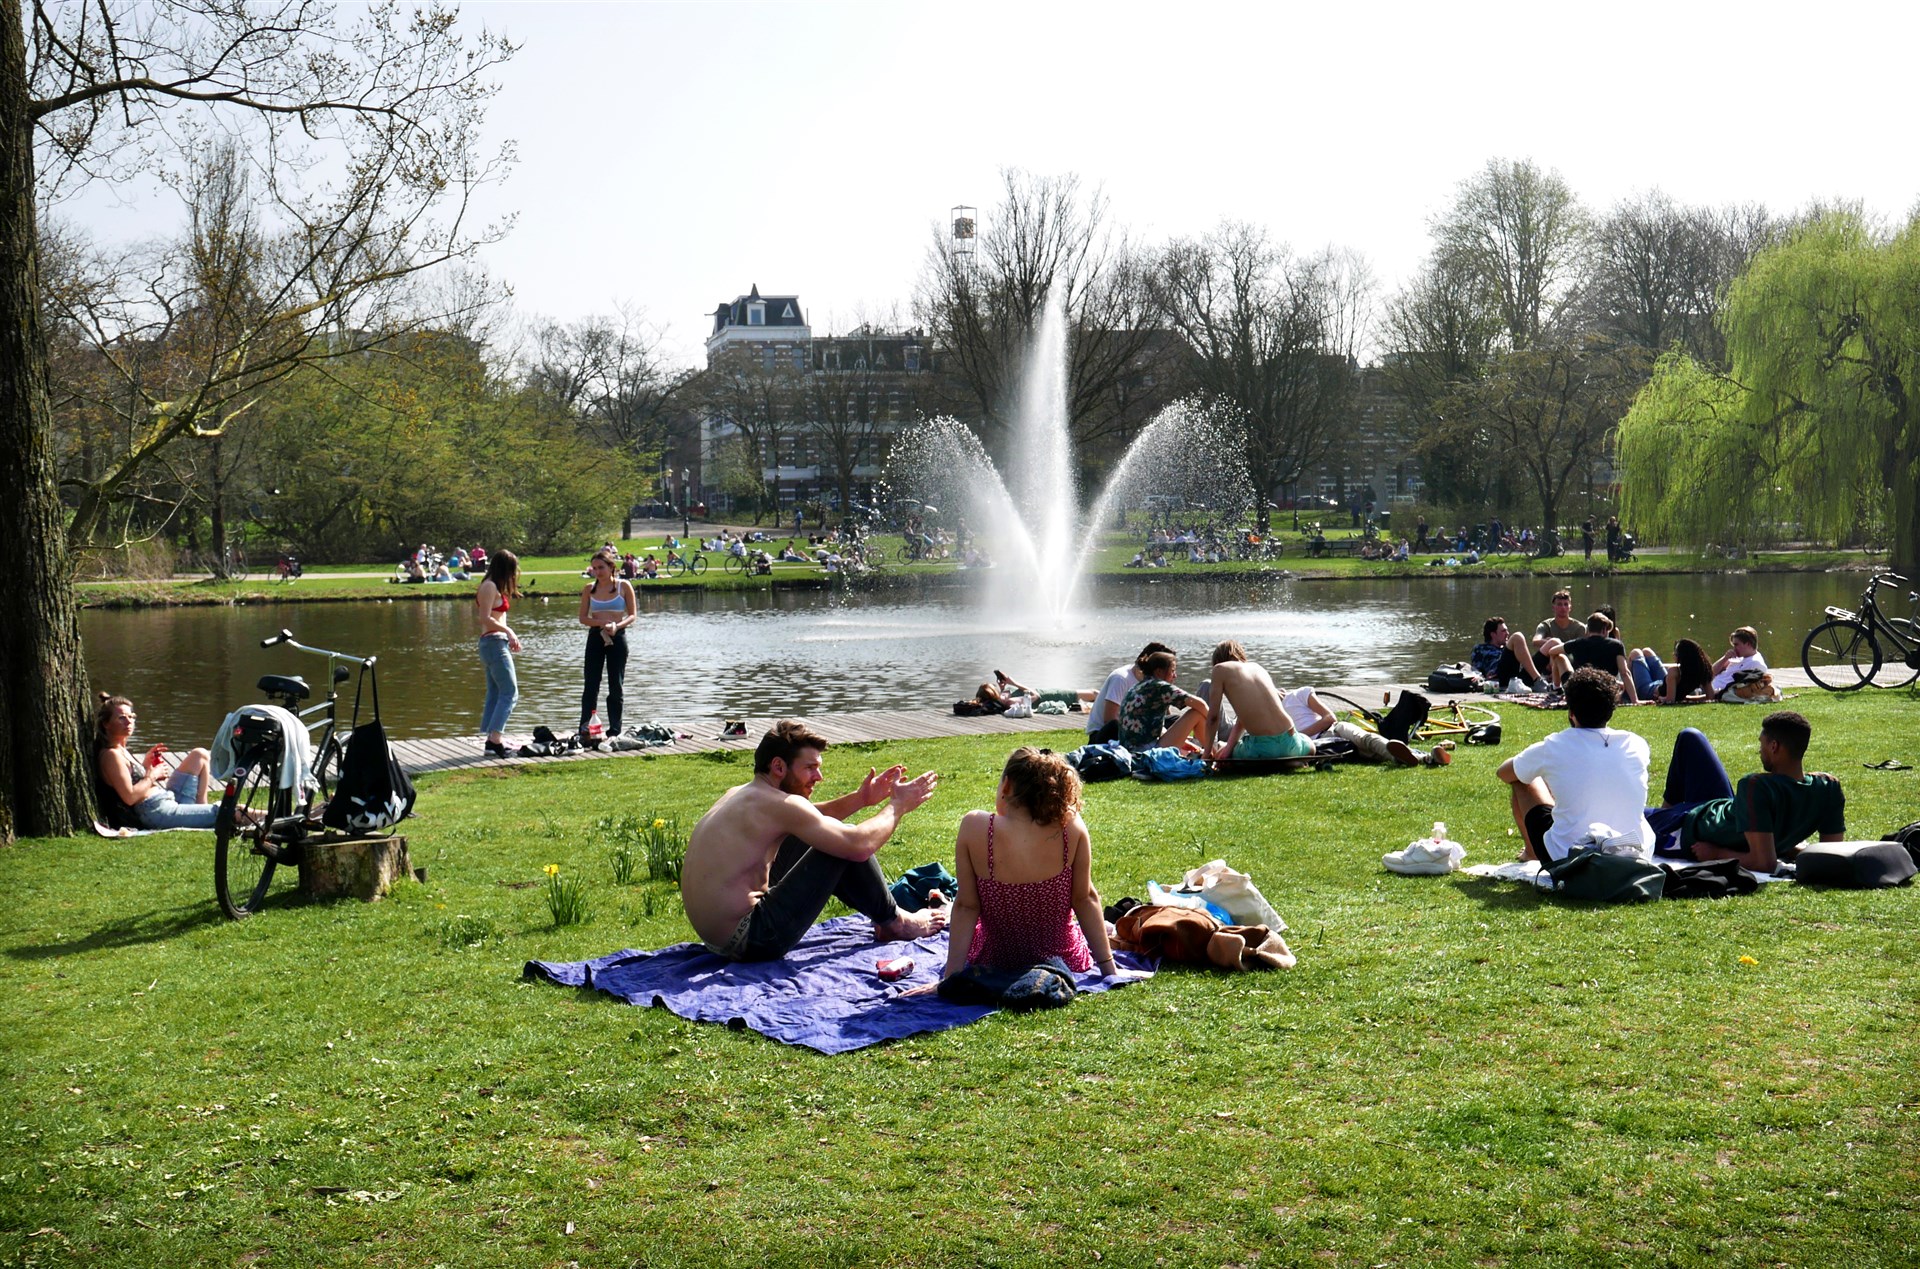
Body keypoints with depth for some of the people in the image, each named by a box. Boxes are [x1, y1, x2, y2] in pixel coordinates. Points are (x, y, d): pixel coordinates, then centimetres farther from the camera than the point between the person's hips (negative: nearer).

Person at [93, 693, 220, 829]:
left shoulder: (120, 750, 14)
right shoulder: (110, 755, -15)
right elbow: (130, 797, -22)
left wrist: (146, 763, 8)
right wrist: (152, 775, -11)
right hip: (155, 812, -11)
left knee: (199, 755, 19)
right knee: (218, 813, -16)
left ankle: (202, 808, 13)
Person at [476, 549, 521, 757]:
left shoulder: (495, 587, 19)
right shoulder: (490, 586, -10)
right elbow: (486, 619, -18)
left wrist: (509, 637, 9)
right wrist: (509, 631, -15)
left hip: (496, 644, 10)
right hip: (494, 643, -10)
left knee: (495, 694, 10)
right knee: (510, 692, -12)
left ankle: (492, 740, 11)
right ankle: (494, 739, -17)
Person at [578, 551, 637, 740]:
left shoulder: (624, 586, -1)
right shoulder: (589, 588, 5)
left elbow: (633, 615, -1)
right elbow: (583, 618, 4)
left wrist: (617, 625, -20)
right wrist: (602, 623, -15)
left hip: (617, 638, -1)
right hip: (595, 637, 2)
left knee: (616, 685, 4)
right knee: (591, 685, -1)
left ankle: (614, 730, 10)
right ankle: (584, 730, -1)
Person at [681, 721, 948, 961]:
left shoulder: (737, 794, 11)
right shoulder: (778, 804, -18)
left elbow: (806, 819, 29)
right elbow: (860, 845, -21)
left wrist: (859, 799, 18)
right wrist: (898, 806, -4)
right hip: (749, 941, -10)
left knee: (804, 839, 25)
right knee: (845, 843, -7)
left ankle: (882, 912, 31)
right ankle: (894, 922, 15)